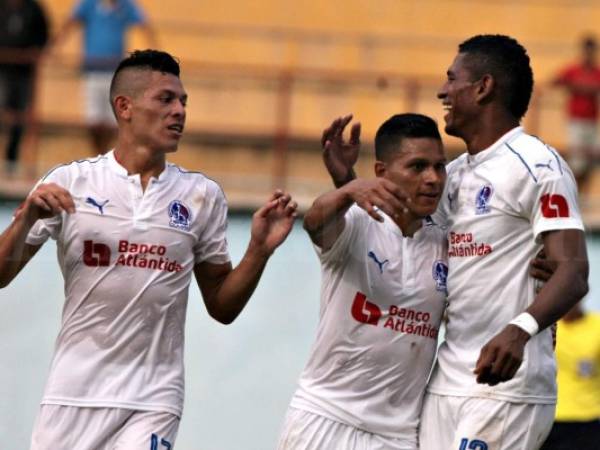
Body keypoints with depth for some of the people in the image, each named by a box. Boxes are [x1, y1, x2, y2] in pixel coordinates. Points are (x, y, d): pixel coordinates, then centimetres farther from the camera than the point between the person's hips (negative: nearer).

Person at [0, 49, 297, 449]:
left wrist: (259, 251, -4)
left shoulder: (202, 196, 7)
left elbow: (222, 307, 11)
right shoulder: (70, 182, 0)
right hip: (74, 396, -1)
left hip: (152, 401, 1)